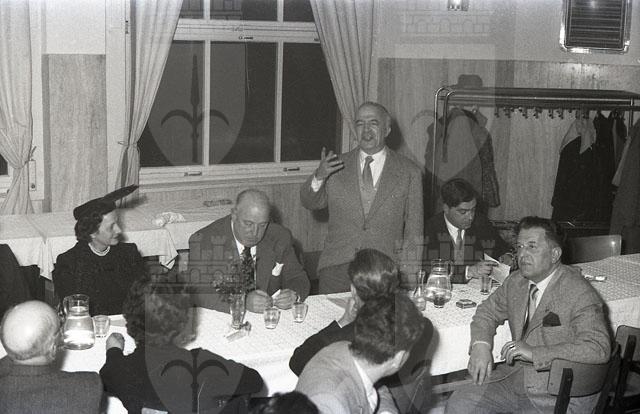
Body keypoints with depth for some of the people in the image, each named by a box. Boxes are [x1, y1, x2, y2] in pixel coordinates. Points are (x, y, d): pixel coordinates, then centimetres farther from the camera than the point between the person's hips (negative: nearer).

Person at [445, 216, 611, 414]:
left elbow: (598, 348, -26)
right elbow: (488, 311, 22)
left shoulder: (580, 294, -16)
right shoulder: (516, 282, 7)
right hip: (515, 379, 7)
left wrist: (535, 353, -28)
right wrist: (480, 345, -1)